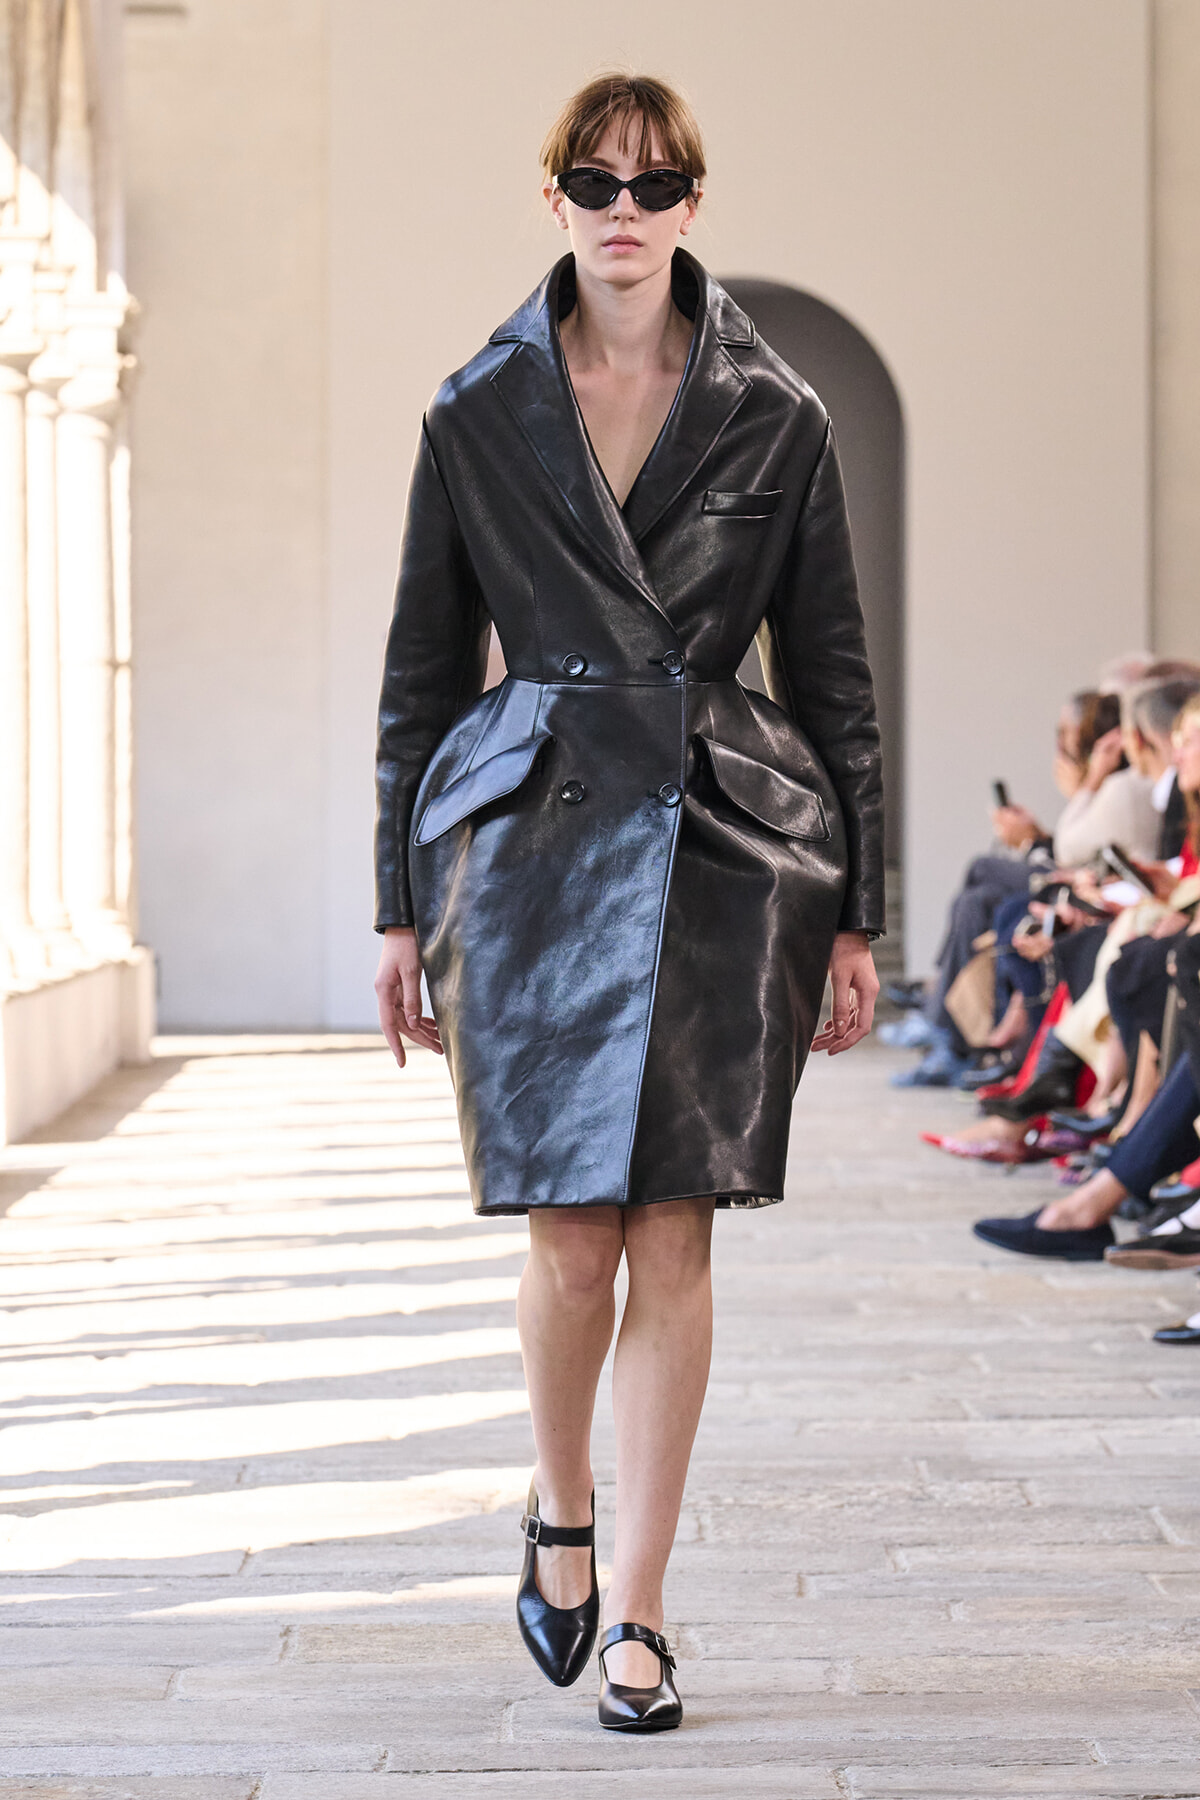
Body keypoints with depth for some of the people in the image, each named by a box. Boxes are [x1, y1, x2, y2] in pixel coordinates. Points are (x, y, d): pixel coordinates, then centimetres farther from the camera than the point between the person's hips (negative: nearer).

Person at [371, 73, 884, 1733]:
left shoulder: (775, 418, 4)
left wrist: (853, 915, 4)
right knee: (573, 1230, -3)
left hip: (722, 845, 0)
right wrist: (403, 907, 6)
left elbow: (833, 678, 7)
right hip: (531, 841, 0)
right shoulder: (479, 414, 5)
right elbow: (422, 672, 9)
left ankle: (636, 1611, 10)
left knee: (672, 1238, -1)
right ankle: (561, 1512, 27)